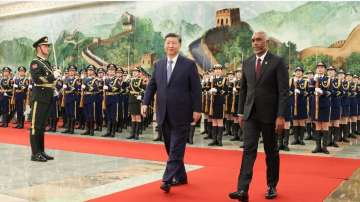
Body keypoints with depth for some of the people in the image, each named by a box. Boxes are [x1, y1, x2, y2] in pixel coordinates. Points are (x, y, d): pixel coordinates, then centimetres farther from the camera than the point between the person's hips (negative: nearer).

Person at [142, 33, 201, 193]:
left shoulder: (189, 64, -2)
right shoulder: (158, 65, 12)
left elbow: (196, 89, -4)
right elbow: (151, 86, 12)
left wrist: (197, 109, -9)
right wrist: (145, 103, -1)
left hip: (181, 114, -5)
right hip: (164, 114, 5)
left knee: (176, 149, -5)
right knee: (171, 148, 13)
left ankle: (167, 180, -5)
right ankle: (180, 177, 26)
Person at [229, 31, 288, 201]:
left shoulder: (277, 62, -6)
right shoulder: (247, 63, 9)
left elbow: (284, 91, -10)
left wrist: (281, 116, -16)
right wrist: (241, 112, 11)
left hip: (269, 114, -3)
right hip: (250, 114, 3)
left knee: (271, 152, 9)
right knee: (249, 149, -6)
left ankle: (272, 186, 25)